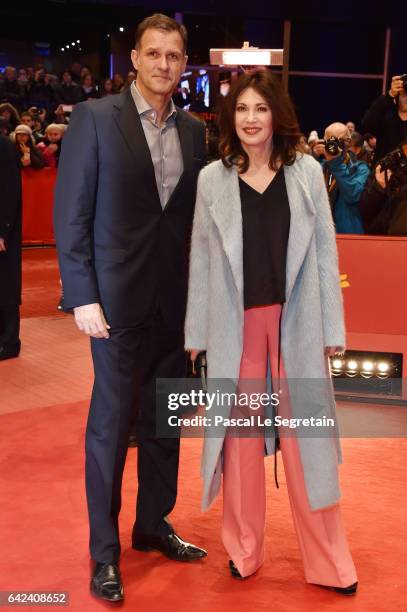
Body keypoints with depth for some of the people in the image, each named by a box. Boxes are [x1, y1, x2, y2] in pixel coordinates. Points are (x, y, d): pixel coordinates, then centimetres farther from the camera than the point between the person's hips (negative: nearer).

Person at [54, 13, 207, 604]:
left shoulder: (193, 130, 8)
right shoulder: (94, 117, -5)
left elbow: (196, 215, 9)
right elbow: (71, 215, -7)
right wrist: (83, 296, -12)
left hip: (177, 300, 5)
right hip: (120, 299, -4)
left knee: (164, 421, 14)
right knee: (111, 424, 5)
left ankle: (153, 524, 32)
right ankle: (104, 550, 19)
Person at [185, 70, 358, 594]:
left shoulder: (307, 172, 2)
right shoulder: (212, 179, 2)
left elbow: (325, 252, 3)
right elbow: (201, 259, 4)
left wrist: (332, 328, 0)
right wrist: (196, 332, 3)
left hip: (295, 323, 0)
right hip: (236, 323, 0)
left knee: (305, 437, 6)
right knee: (240, 437, 10)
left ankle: (327, 560, 19)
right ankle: (244, 548, 27)